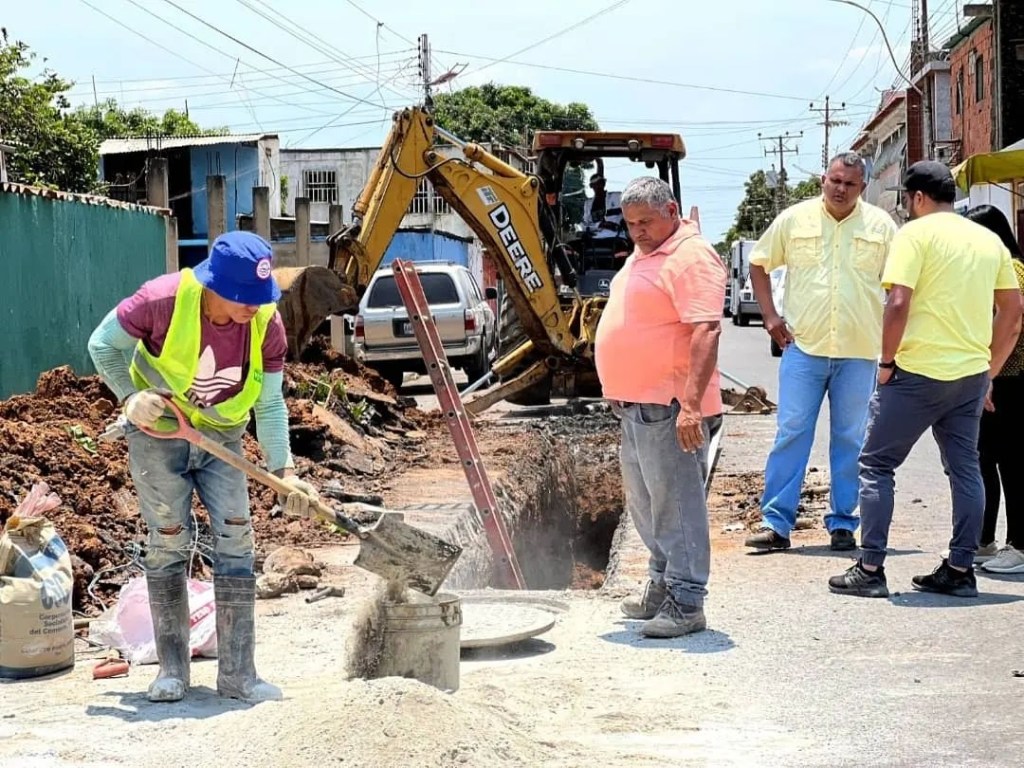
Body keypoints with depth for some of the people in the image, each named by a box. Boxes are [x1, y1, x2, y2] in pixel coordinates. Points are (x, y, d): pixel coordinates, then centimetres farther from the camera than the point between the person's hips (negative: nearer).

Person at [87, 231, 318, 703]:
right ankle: (172, 670, 11)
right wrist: (130, 397, -24)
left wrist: (285, 472, -15)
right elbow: (103, 344, -12)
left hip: (221, 439, 3)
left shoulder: (267, 325, -17)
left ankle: (237, 673, 1)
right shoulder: (163, 300, -27)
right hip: (157, 435, -3)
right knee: (168, 544, -1)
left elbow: (269, 405, -8)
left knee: (236, 541, -4)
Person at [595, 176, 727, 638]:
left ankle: (685, 603, -5)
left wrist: (691, 404, -31)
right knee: (645, 502, 17)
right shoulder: (643, 255, 18)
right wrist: (619, 389, 27)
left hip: (670, 406, -11)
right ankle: (661, 589, 28)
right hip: (637, 404, 11)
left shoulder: (690, 257, -15)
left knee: (675, 503, -8)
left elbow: (706, 331, -25)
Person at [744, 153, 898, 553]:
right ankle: (775, 523, 2)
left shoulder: (881, 226, 3)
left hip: (859, 352, 1)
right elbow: (759, 263, 13)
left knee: (851, 440, 7)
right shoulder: (794, 219, 3)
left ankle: (843, 523, 16)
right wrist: (770, 315, 4)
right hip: (803, 346, 0)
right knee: (791, 433, -1)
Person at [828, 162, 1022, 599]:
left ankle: (870, 570, 2)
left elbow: (898, 303, -19)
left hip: (919, 371, -6)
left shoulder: (916, 234, -8)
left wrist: (887, 361, -8)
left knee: (876, 464, 3)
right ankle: (960, 570, 14)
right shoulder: (989, 239, 11)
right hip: (972, 374, 6)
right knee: (965, 469, 13)